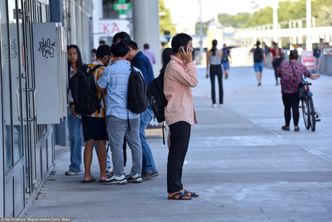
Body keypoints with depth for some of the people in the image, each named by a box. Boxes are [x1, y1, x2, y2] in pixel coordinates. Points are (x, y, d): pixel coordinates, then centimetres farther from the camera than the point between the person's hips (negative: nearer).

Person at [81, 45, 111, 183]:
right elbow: (103, 92, -14)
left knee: (89, 143, 8)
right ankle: (103, 174, 4)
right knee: (101, 143, 0)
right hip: (99, 112, -6)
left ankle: (87, 174, 6)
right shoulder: (102, 70, -11)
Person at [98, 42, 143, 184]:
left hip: (116, 113, -5)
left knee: (117, 144, -1)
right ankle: (136, 173, 15)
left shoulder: (110, 70, -8)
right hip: (133, 114, 5)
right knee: (135, 143, 10)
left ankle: (119, 175, -1)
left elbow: (100, 86, 5)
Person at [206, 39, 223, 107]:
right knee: (220, 85, 8)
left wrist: (207, 72, 1)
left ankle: (214, 102, -1)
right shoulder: (220, 52, -4)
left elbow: (208, 63, -4)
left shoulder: (209, 52, -5)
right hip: (219, 68, 1)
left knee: (213, 86, 2)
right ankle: (221, 102, 8)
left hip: (212, 68, 0)